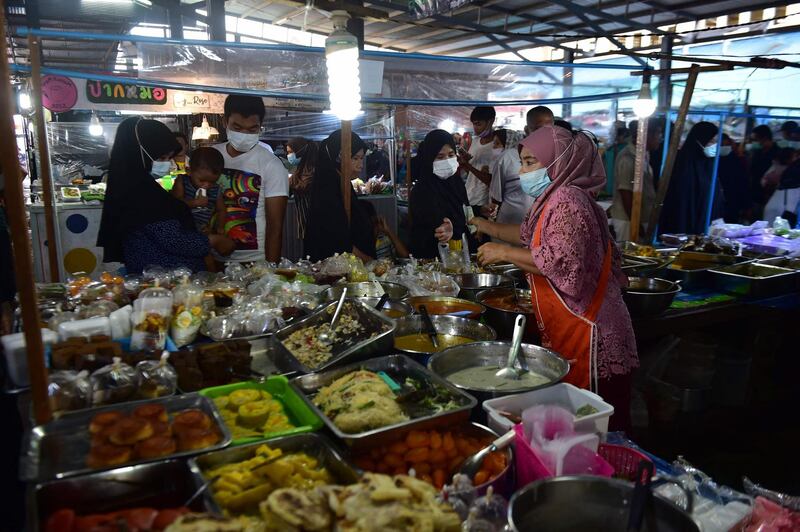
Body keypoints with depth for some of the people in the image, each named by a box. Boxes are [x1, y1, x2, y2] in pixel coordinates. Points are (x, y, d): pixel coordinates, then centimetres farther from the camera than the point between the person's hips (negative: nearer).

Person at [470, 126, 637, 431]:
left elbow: (563, 262, -27)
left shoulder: (567, 200, -17)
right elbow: (529, 234, 30)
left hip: (586, 334, -10)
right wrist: (484, 226, 23)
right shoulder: (553, 199, 14)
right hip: (566, 331, 10)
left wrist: (504, 253, -18)